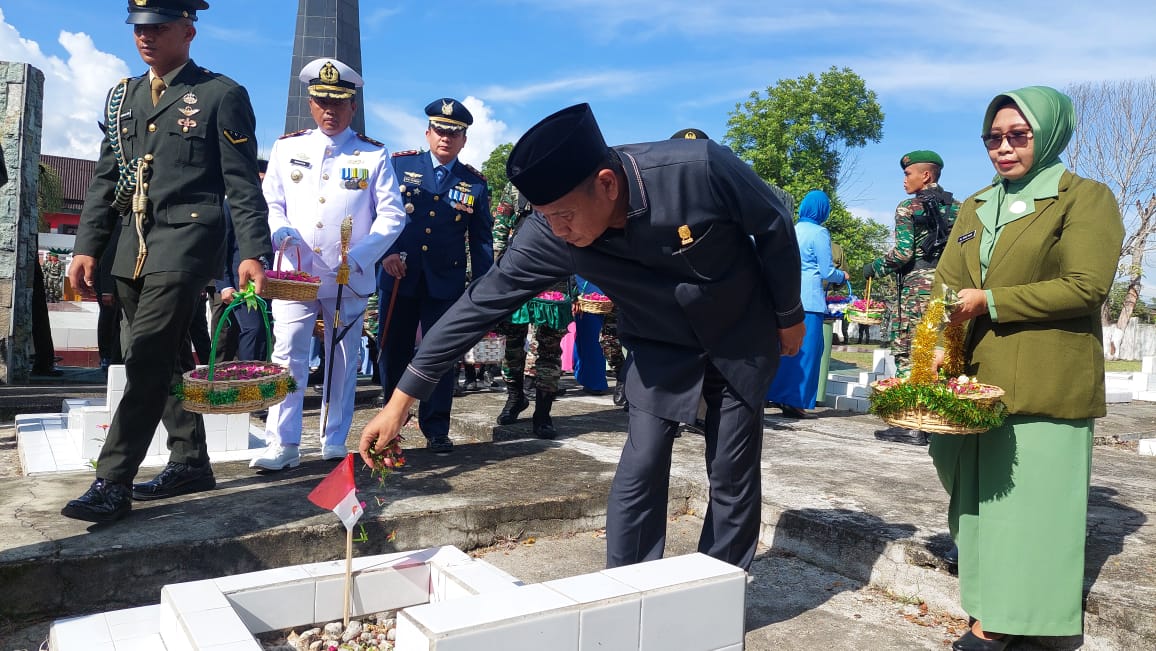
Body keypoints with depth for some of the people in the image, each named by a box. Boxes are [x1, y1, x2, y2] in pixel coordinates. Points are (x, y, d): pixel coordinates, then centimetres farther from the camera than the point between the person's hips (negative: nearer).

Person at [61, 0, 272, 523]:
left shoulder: (222, 95, 0)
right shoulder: (123, 97, 18)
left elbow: (242, 184, -5)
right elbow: (105, 180, 17)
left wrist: (253, 253, -13)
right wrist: (87, 247, 8)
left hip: (185, 244, -7)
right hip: (132, 250, 7)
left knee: (147, 361, -11)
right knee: (168, 361, 11)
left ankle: (113, 484, -7)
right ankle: (190, 462, 22)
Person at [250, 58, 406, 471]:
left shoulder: (374, 155, 4)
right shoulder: (287, 148, 10)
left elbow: (392, 216, -1)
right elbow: (270, 203, 11)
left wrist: (359, 257, -14)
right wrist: (282, 233, -12)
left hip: (351, 280, -1)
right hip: (295, 275, 1)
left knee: (343, 362, 6)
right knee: (287, 355, -6)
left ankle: (334, 444, 16)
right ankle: (282, 445, -1)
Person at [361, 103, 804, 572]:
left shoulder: (701, 168, -34)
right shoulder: (548, 235, -27)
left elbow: (775, 226, -16)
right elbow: (484, 303, -21)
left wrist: (789, 316, -3)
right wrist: (403, 398, -21)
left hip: (741, 339, -1)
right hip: (660, 346, 1)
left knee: (733, 478, 5)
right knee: (639, 475, -8)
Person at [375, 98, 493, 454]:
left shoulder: (475, 184, 5)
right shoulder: (399, 165, 4)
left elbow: (481, 240, 7)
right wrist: (386, 251, -11)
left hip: (446, 284, 0)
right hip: (398, 278, 1)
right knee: (393, 351, 10)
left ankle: (436, 429, 12)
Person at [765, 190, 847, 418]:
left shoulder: (793, 230, 11)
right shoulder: (819, 233, -7)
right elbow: (827, 272, -6)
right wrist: (842, 276, 14)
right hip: (809, 300, -6)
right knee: (805, 350, 0)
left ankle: (778, 394, 17)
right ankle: (793, 401, 1)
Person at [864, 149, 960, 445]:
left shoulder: (908, 207, -5)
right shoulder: (956, 208, 14)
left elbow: (902, 253, -13)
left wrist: (874, 267, 1)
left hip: (916, 286, -6)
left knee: (909, 354, -3)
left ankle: (911, 425, -3)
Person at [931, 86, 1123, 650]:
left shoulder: (1085, 198, 1)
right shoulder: (975, 208, 17)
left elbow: (1087, 286, -12)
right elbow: (945, 288, 9)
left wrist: (989, 302, -14)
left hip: (1046, 387, -5)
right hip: (977, 383, 6)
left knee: (1034, 499, -1)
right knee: (978, 494, 9)